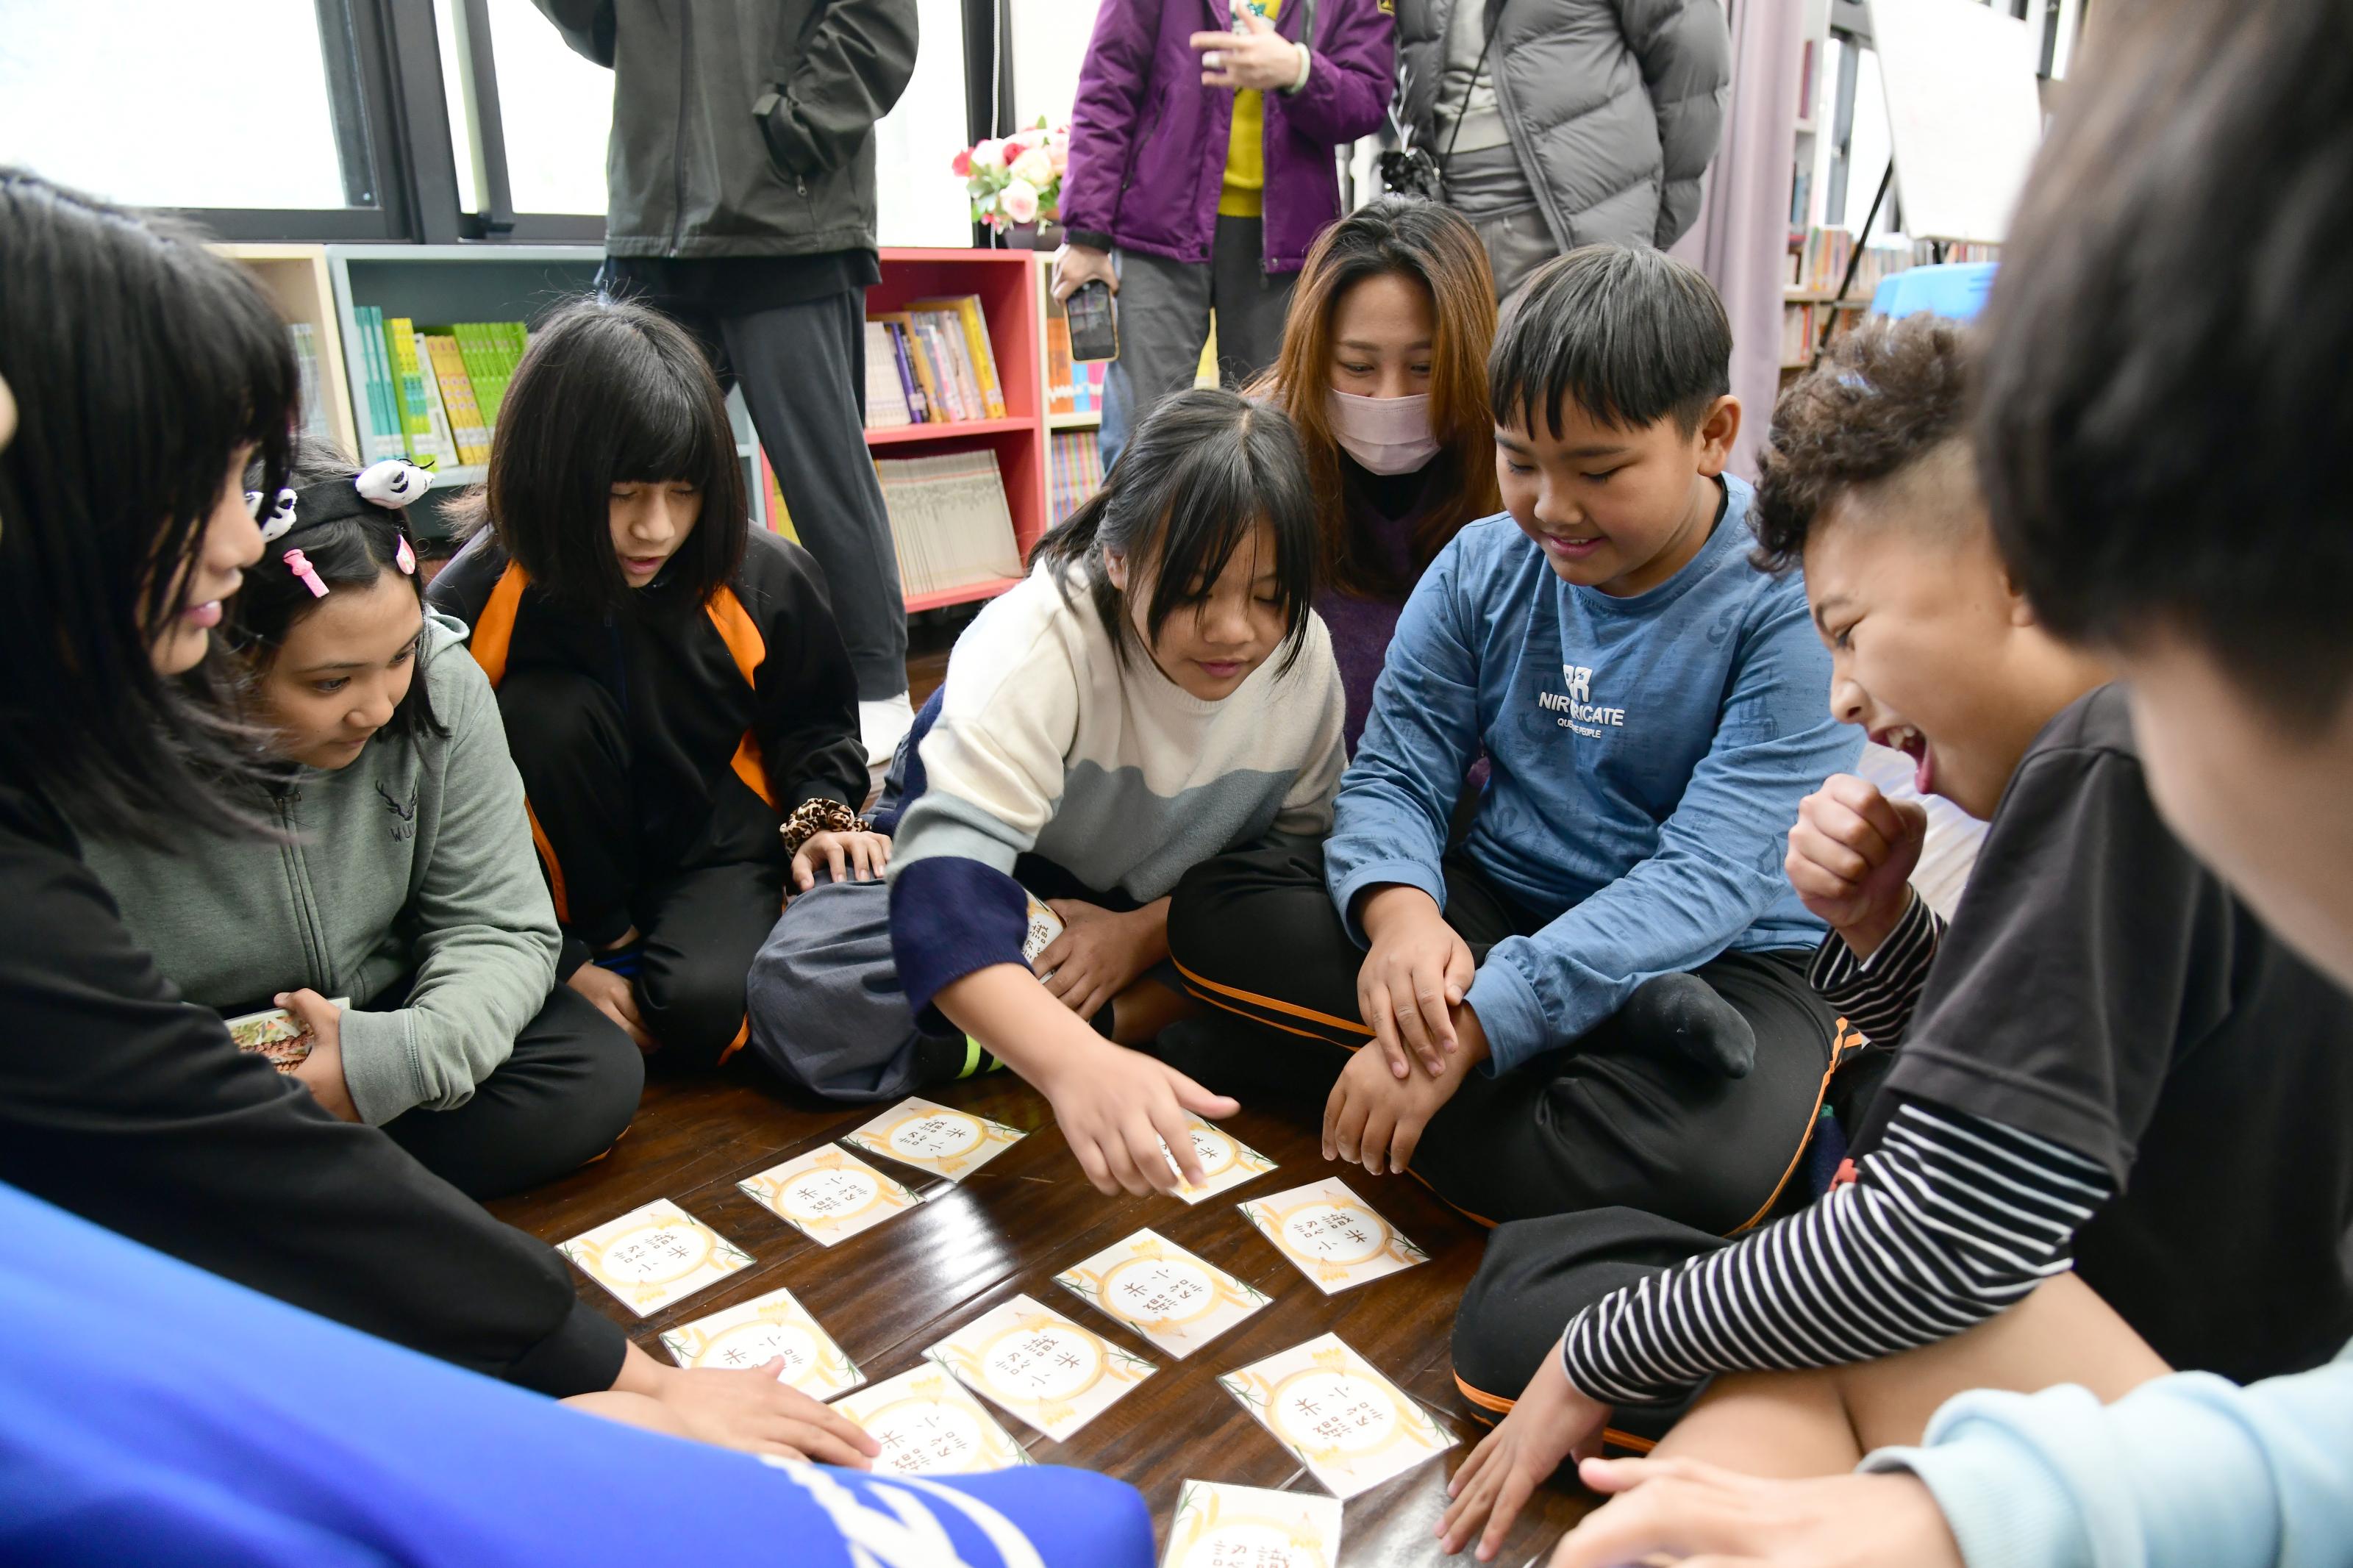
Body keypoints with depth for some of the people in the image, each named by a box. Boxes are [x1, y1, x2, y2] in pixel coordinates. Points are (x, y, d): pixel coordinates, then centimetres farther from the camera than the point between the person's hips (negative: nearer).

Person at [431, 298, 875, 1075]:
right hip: (572, 863, 1)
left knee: (705, 1008, -30)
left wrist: (821, 812, -13)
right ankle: (608, 938, -8)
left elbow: (814, 723, 7)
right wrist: (559, 959, -15)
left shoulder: (764, 577, -13)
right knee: (545, 714, -29)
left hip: (717, 836, -1)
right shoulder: (474, 602, -17)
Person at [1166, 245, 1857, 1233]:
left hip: (1714, 959, -6)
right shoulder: (1484, 568, 0)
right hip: (1493, 907, 7)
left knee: (1713, 1162, -39)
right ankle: (1610, 1030, -22)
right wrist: (1399, 912, -28)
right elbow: (1393, 773, -3)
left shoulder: (1788, 605, -16)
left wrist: (1472, 1024, -32)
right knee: (1216, 906, -15)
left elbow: (1708, 877, -23)